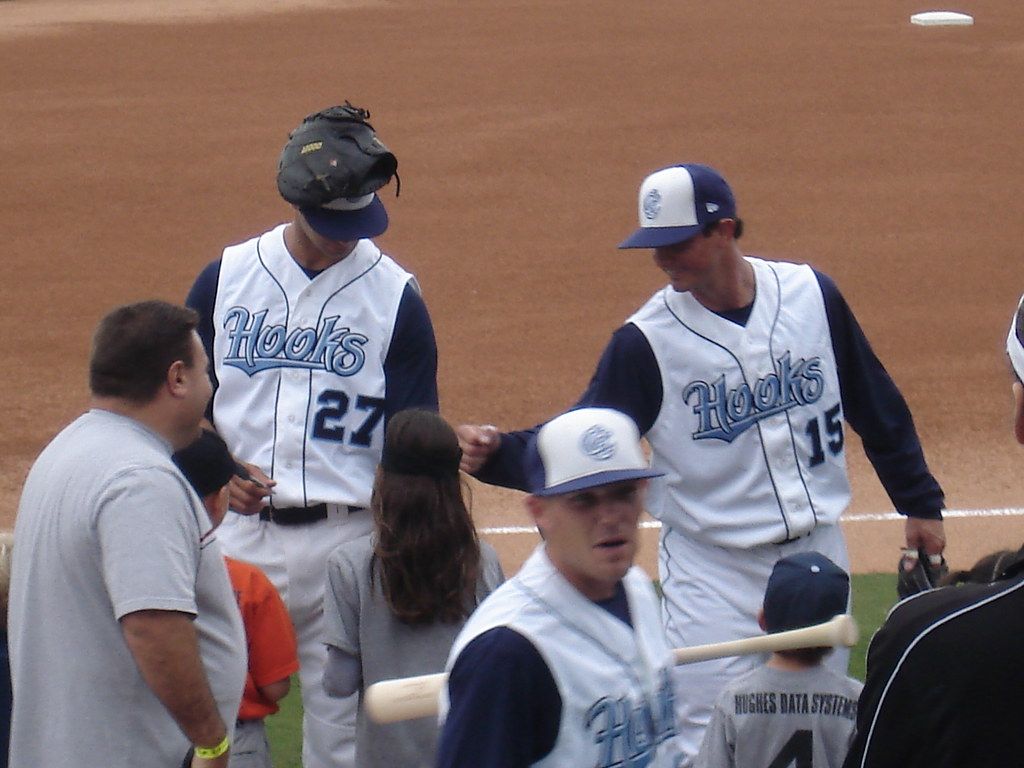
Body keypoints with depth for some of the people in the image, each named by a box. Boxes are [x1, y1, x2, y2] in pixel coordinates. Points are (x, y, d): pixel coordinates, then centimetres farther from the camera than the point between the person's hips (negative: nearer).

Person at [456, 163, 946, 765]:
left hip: (818, 554, 3)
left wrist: (920, 502, 11)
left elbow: (878, 406, 8)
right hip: (712, 573, -3)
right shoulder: (648, 340, -11)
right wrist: (498, 455, -31)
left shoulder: (811, 295, -4)